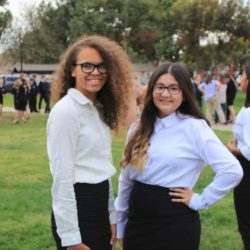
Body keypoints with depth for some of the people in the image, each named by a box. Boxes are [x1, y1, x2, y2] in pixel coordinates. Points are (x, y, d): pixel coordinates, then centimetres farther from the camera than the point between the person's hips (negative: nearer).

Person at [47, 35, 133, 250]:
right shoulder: (65, 111, -15)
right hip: (77, 209, -8)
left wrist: (111, 218, 14)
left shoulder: (98, 109, 11)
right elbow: (62, 177, -18)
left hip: (99, 207, 9)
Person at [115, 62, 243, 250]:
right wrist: (120, 224, 13)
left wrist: (199, 201, -12)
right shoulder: (139, 128, 6)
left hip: (175, 222, -5)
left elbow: (232, 170, -18)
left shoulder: (194, 127, -11)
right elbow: (125, 179, 11)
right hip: (137, 220, 5)